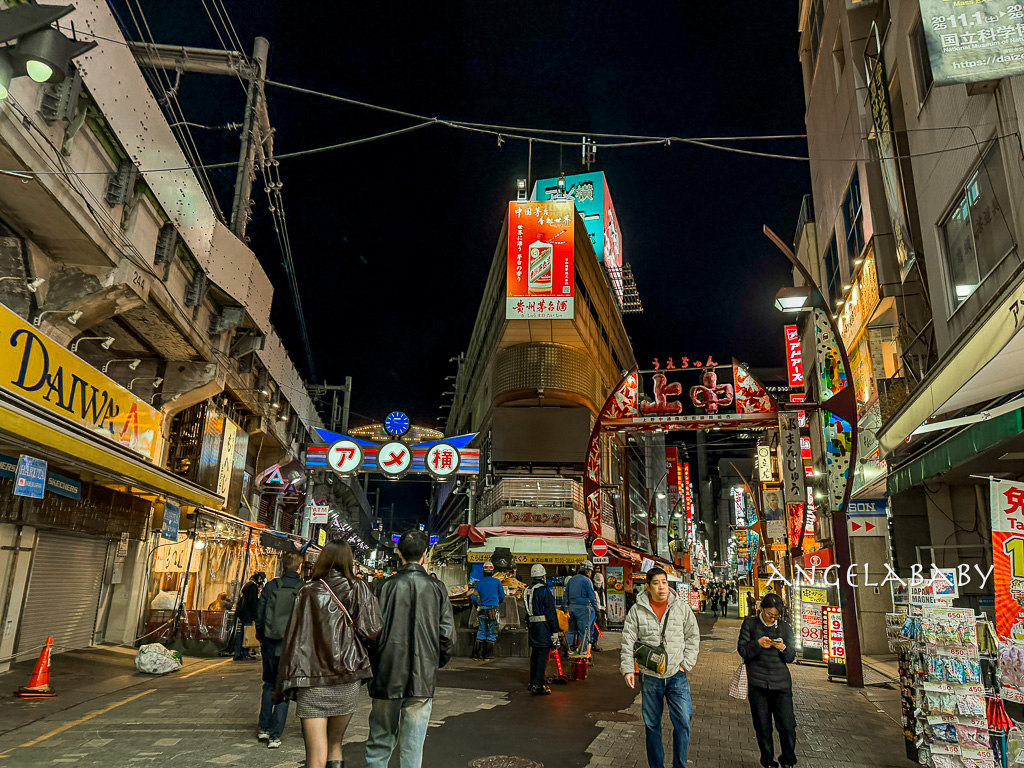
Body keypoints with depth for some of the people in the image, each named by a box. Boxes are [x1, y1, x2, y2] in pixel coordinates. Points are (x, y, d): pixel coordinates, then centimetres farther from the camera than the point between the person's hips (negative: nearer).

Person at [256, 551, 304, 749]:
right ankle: (275, 735, 7)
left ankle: (264, 728, 25)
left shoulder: (271, 586, -2)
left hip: (270, 643, 2)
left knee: (269, 685, 21)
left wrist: (261, 638, 14)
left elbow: (259, 614, 2)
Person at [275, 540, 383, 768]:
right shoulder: (360, 589, -1)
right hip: (349, 681, 2)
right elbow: (374, 631, -8)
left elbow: (295, 638, -2)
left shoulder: (309, 592, -2)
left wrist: (287, 683, 4)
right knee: (335, 744, 20)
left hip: (313, 683, -2)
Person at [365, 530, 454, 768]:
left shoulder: (388, 586, -6)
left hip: (388, 677, 0)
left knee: (380, 742, 13)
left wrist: (375, 663, 9)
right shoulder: (437, 588, -3)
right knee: (412, 748, 9)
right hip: (422, 678, 0)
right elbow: (448, 635, -3)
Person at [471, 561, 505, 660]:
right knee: (492, 633, 4)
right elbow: (502, 596, 5)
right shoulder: (497, 582, -2)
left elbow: (474, 597, 3)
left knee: (481, 632, 12)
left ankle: (477, 654, 11)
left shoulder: (478, 583, 3)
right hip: (493, 609, -3)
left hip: (483, 610, 3)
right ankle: (487, 655, 4)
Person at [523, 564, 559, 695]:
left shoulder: (527, 591, 12)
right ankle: (538, 685, -7)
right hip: (544, 626, -8)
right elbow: (551, 611, -15)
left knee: (534, 655, 16)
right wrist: (555, 630, -13)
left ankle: (533, 683, 24)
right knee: (543, 655, -5)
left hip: (532, 625, 8)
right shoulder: (544, 590, -12)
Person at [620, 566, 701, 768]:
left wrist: (685, 665, 0)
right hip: (650, 678, 0)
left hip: (677, 676, 0)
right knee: (652, 726, 11)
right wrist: (628, 669, -10)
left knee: (683, 723, -2)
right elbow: (628, 643, -2)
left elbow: (693, 638, 6)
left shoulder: (682, 608, 0)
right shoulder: (637, 611, -3)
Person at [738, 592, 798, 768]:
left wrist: (783, 648, -13)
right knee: (763, 727, 7)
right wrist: (758, 644, -19)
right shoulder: (750, 623, 2)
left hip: (781, 683, 1)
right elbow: (742, 650, -1)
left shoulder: (785, 628, 9)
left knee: (787, 725, -2)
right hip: (757, 684, -1)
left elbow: (791, 657, 9)